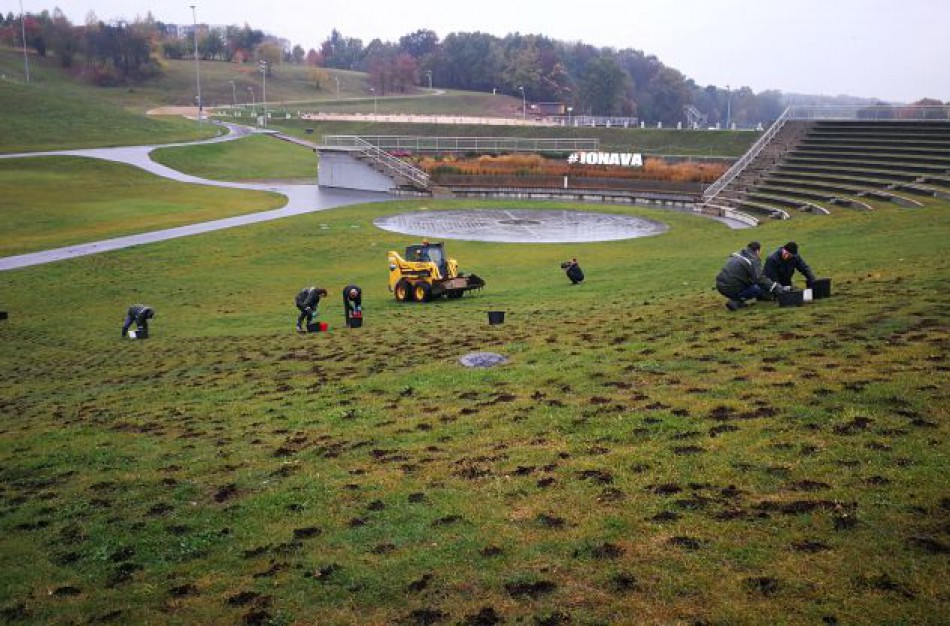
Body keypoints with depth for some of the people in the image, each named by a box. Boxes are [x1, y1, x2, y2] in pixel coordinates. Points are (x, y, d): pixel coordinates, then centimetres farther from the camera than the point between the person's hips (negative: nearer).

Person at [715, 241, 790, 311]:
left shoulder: (737, 254, 16)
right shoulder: (753, 260, -9)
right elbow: (760, 279, -17)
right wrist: (779, 288, -15)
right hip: (731, 289, -8)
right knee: (761, 288, -1)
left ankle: (736, 299, 11)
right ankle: (736, 302, -9)